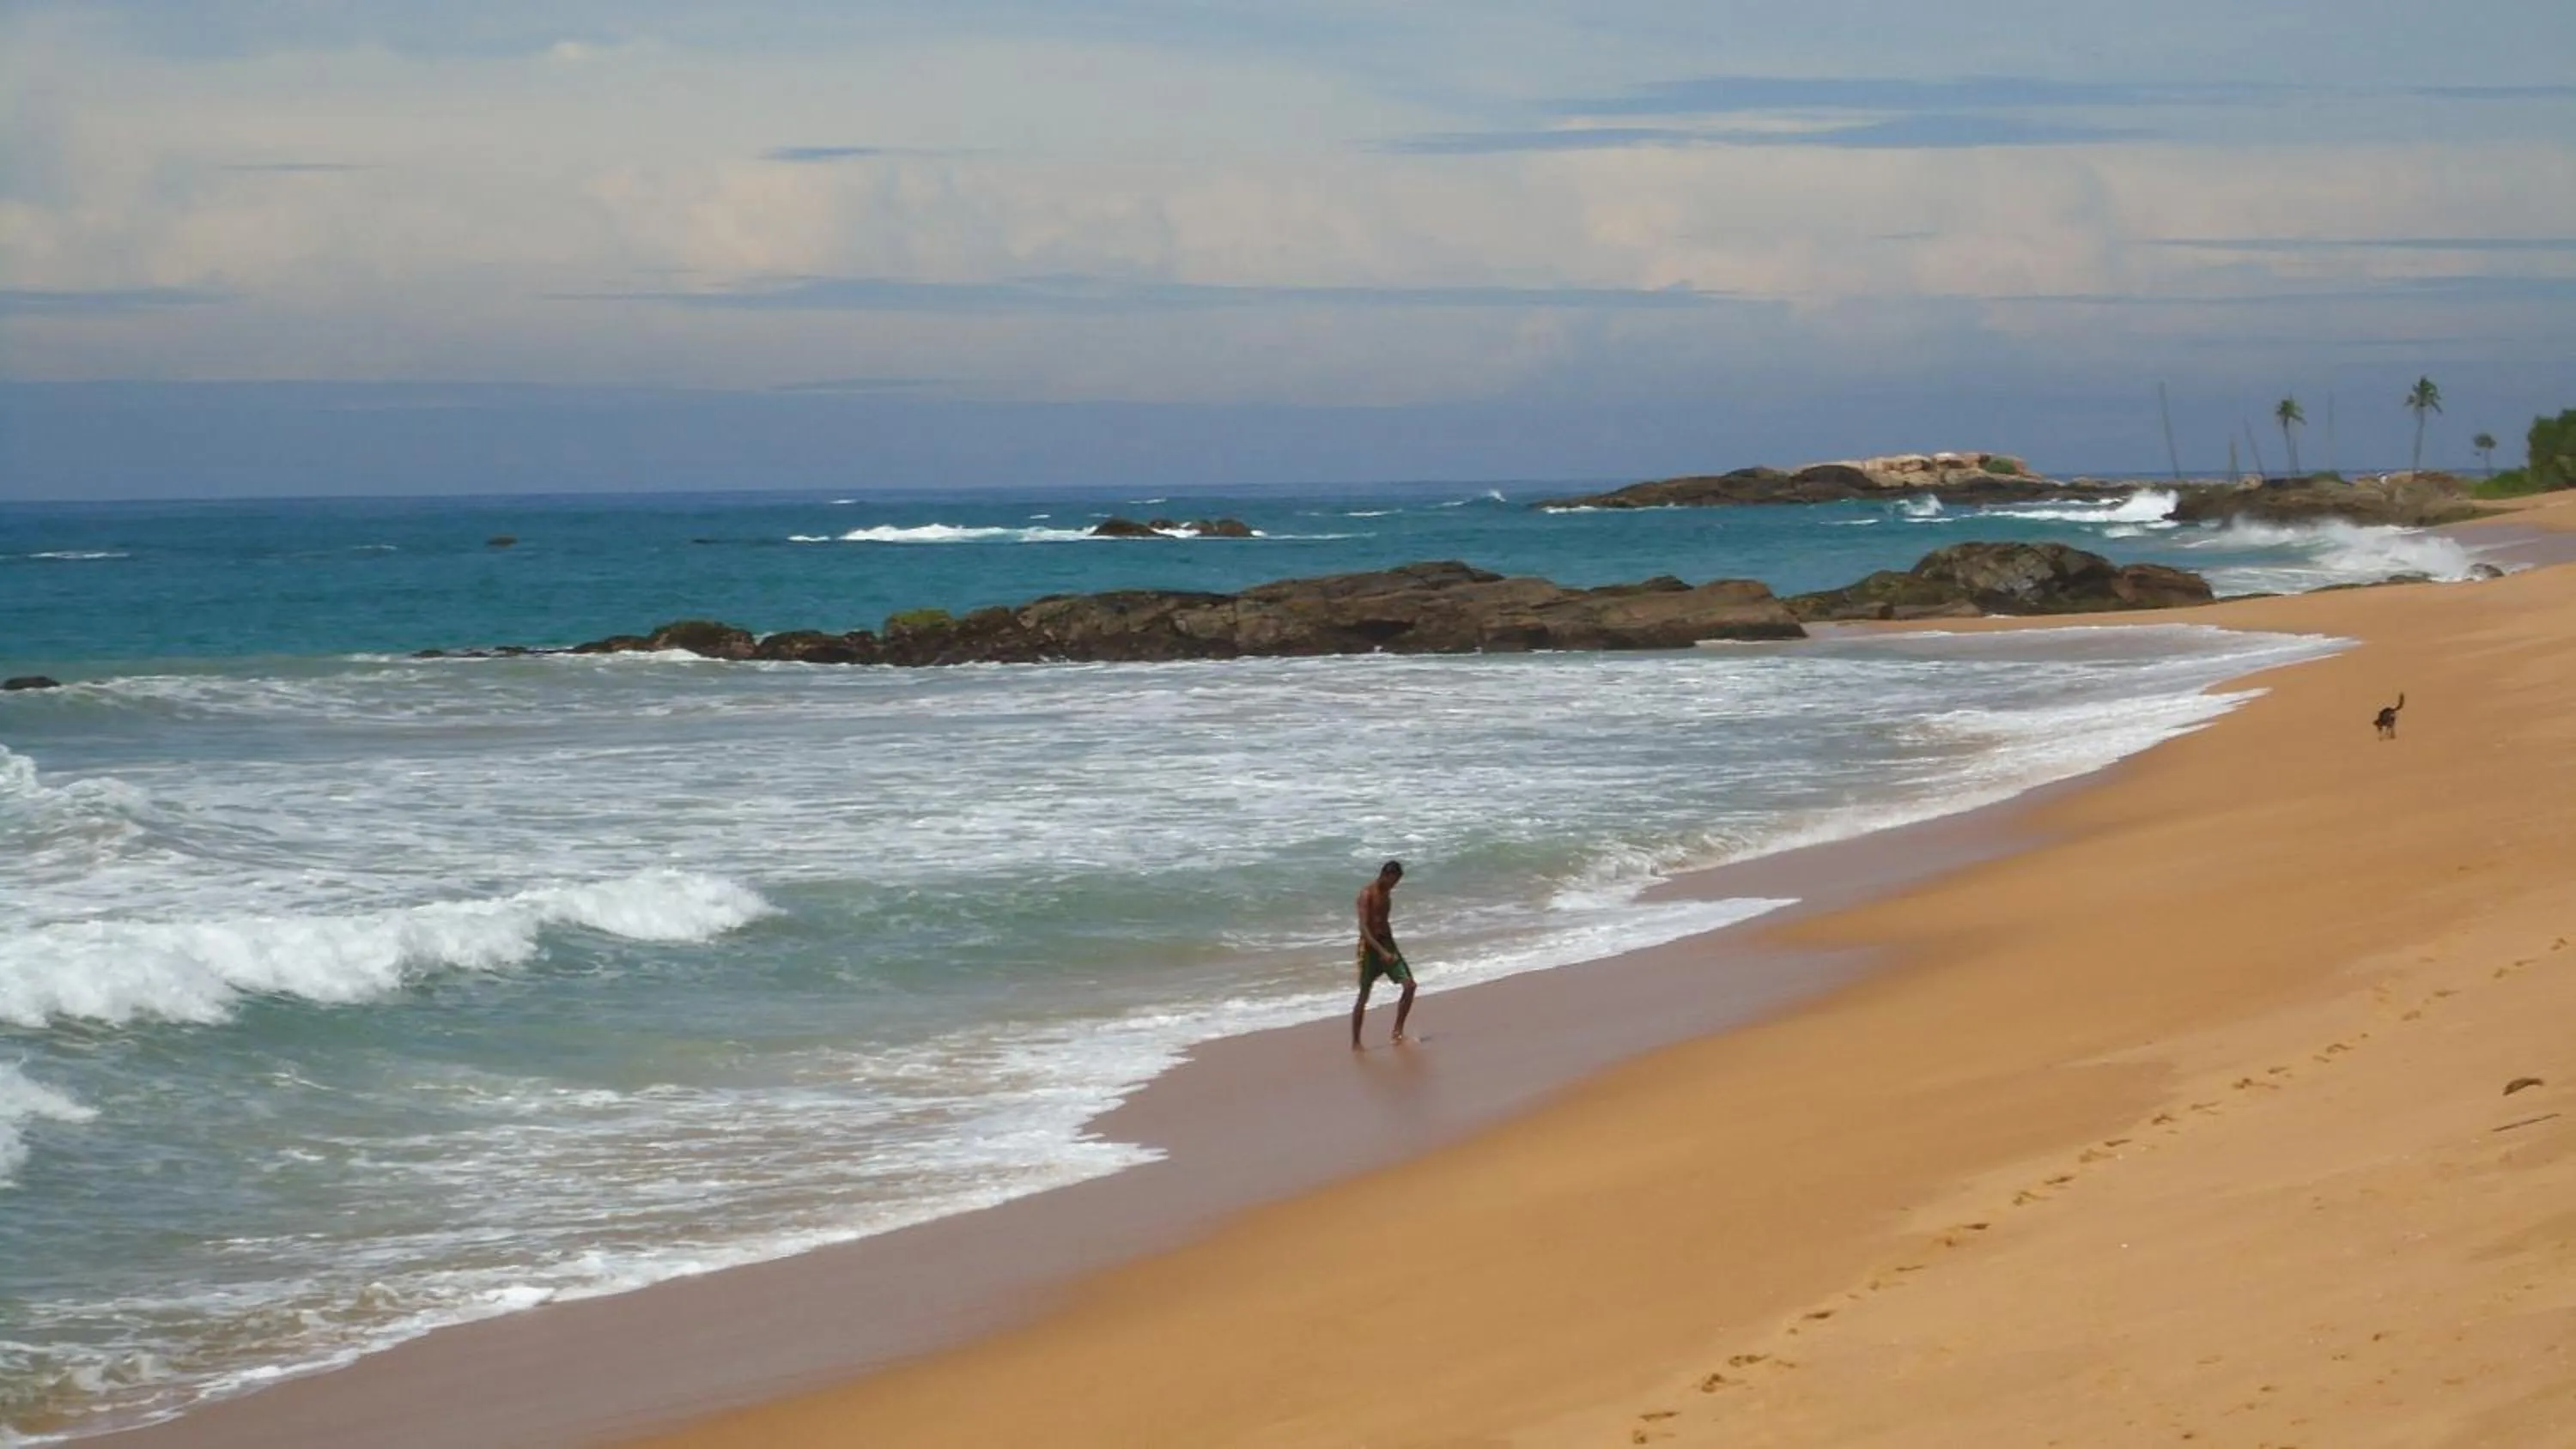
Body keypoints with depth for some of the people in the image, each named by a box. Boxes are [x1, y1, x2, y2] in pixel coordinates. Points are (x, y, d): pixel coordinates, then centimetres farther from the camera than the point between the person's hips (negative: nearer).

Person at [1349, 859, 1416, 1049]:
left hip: (1386, 942, 7)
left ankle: (1398, 1031, 6)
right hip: (1370, 946, -7)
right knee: (1364, 996, -2)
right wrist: (1382, 952, -30)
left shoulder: (1387, 893, 10)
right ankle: (1355, 1042, 7)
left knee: (1409, 985, -5)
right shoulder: (1367, 894, -15)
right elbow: (1364, 928, -23)